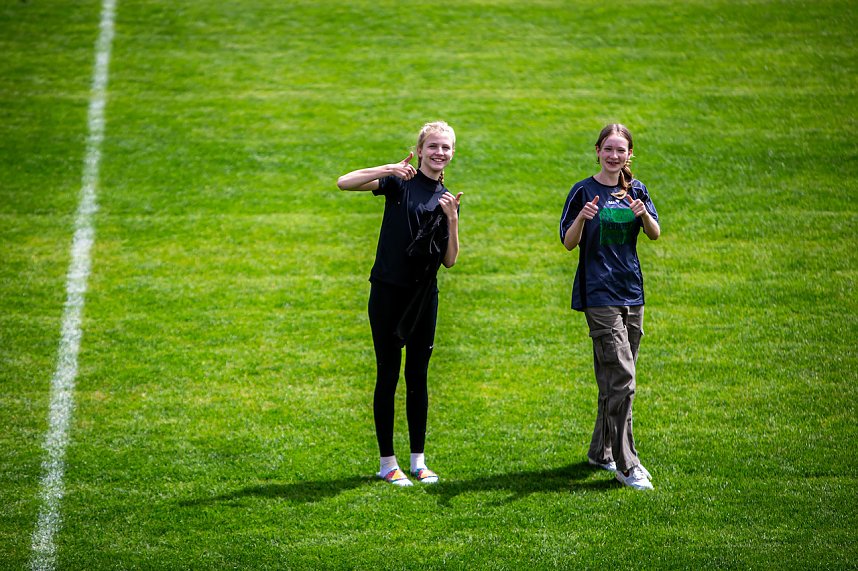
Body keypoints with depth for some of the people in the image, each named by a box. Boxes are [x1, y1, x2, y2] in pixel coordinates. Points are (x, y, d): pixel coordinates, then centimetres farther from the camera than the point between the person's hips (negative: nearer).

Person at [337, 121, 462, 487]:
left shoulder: (447, 199, 10)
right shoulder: (399, 182, -4)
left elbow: (449, 261, 5)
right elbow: (344, 183, -19)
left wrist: (452, 220, -8)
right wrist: (388, 169, -28)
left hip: (424, 295, 5)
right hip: (389, 292, -5)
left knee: (418, 377, 9)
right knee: (388, 375, 0)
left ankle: (418, 461, 15)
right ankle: (387, 463, 7)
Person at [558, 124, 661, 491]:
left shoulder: (635, 190, 9)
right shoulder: (584, 191, -4)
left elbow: (656, 235, 0)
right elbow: (568, 243, -6)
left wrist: (643, 214, -21)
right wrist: (581, 219, -26)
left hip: (631, 294, 6)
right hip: (599, 295, -6)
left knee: (614, 378, 14)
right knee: (621, 378, -13)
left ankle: (601, 451, 28)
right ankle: (626, 464, -11)